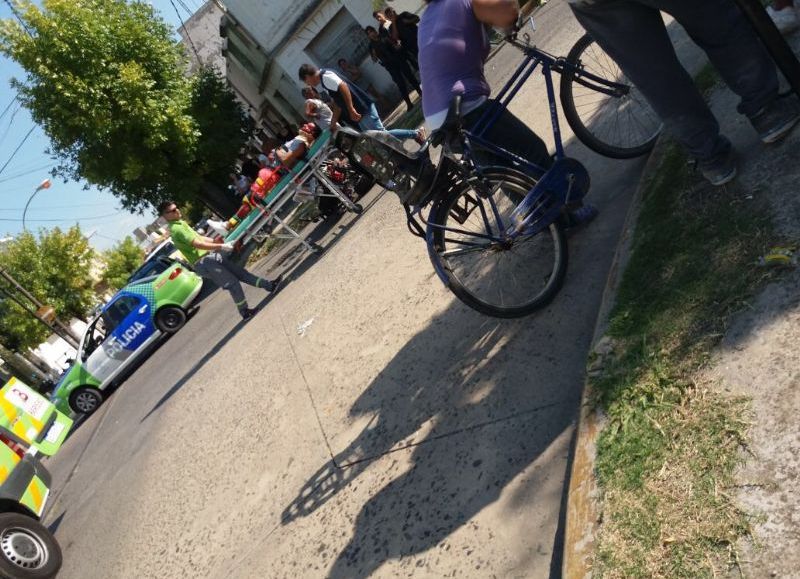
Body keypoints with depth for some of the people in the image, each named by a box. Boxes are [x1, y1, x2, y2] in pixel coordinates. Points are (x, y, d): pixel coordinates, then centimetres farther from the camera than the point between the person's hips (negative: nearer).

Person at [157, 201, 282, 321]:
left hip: (210, 255, 9)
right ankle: (245, 312, 4)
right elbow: (198, 244, -25)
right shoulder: (176, 229, -18)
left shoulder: (181, 223, 14)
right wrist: (221, 246, -24)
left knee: (239, 271, 9)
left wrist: (218, 243, 12)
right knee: (233, 283, -8)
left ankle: (269, 286, 13)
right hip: (203, 263, -9)